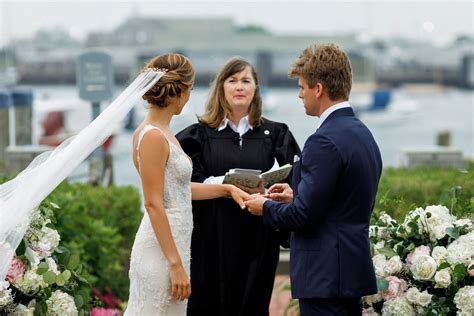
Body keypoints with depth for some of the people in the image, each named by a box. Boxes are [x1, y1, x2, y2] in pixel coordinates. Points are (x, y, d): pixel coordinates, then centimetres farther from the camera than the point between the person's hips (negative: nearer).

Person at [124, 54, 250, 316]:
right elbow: (154, 204, -18)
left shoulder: (160, 133, 12)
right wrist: (176, 264, -19)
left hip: (173, 246, 9)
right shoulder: (153, 137, -15)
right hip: (161, 253, -9)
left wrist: (227, 189, 19)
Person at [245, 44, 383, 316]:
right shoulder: (364, 134, 13)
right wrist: (296, 197, 17)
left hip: (325, 276, -10)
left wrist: (266, 207, -1)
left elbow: (304, 216, -18)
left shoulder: (325, 142, -17)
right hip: (354, 271, 10)